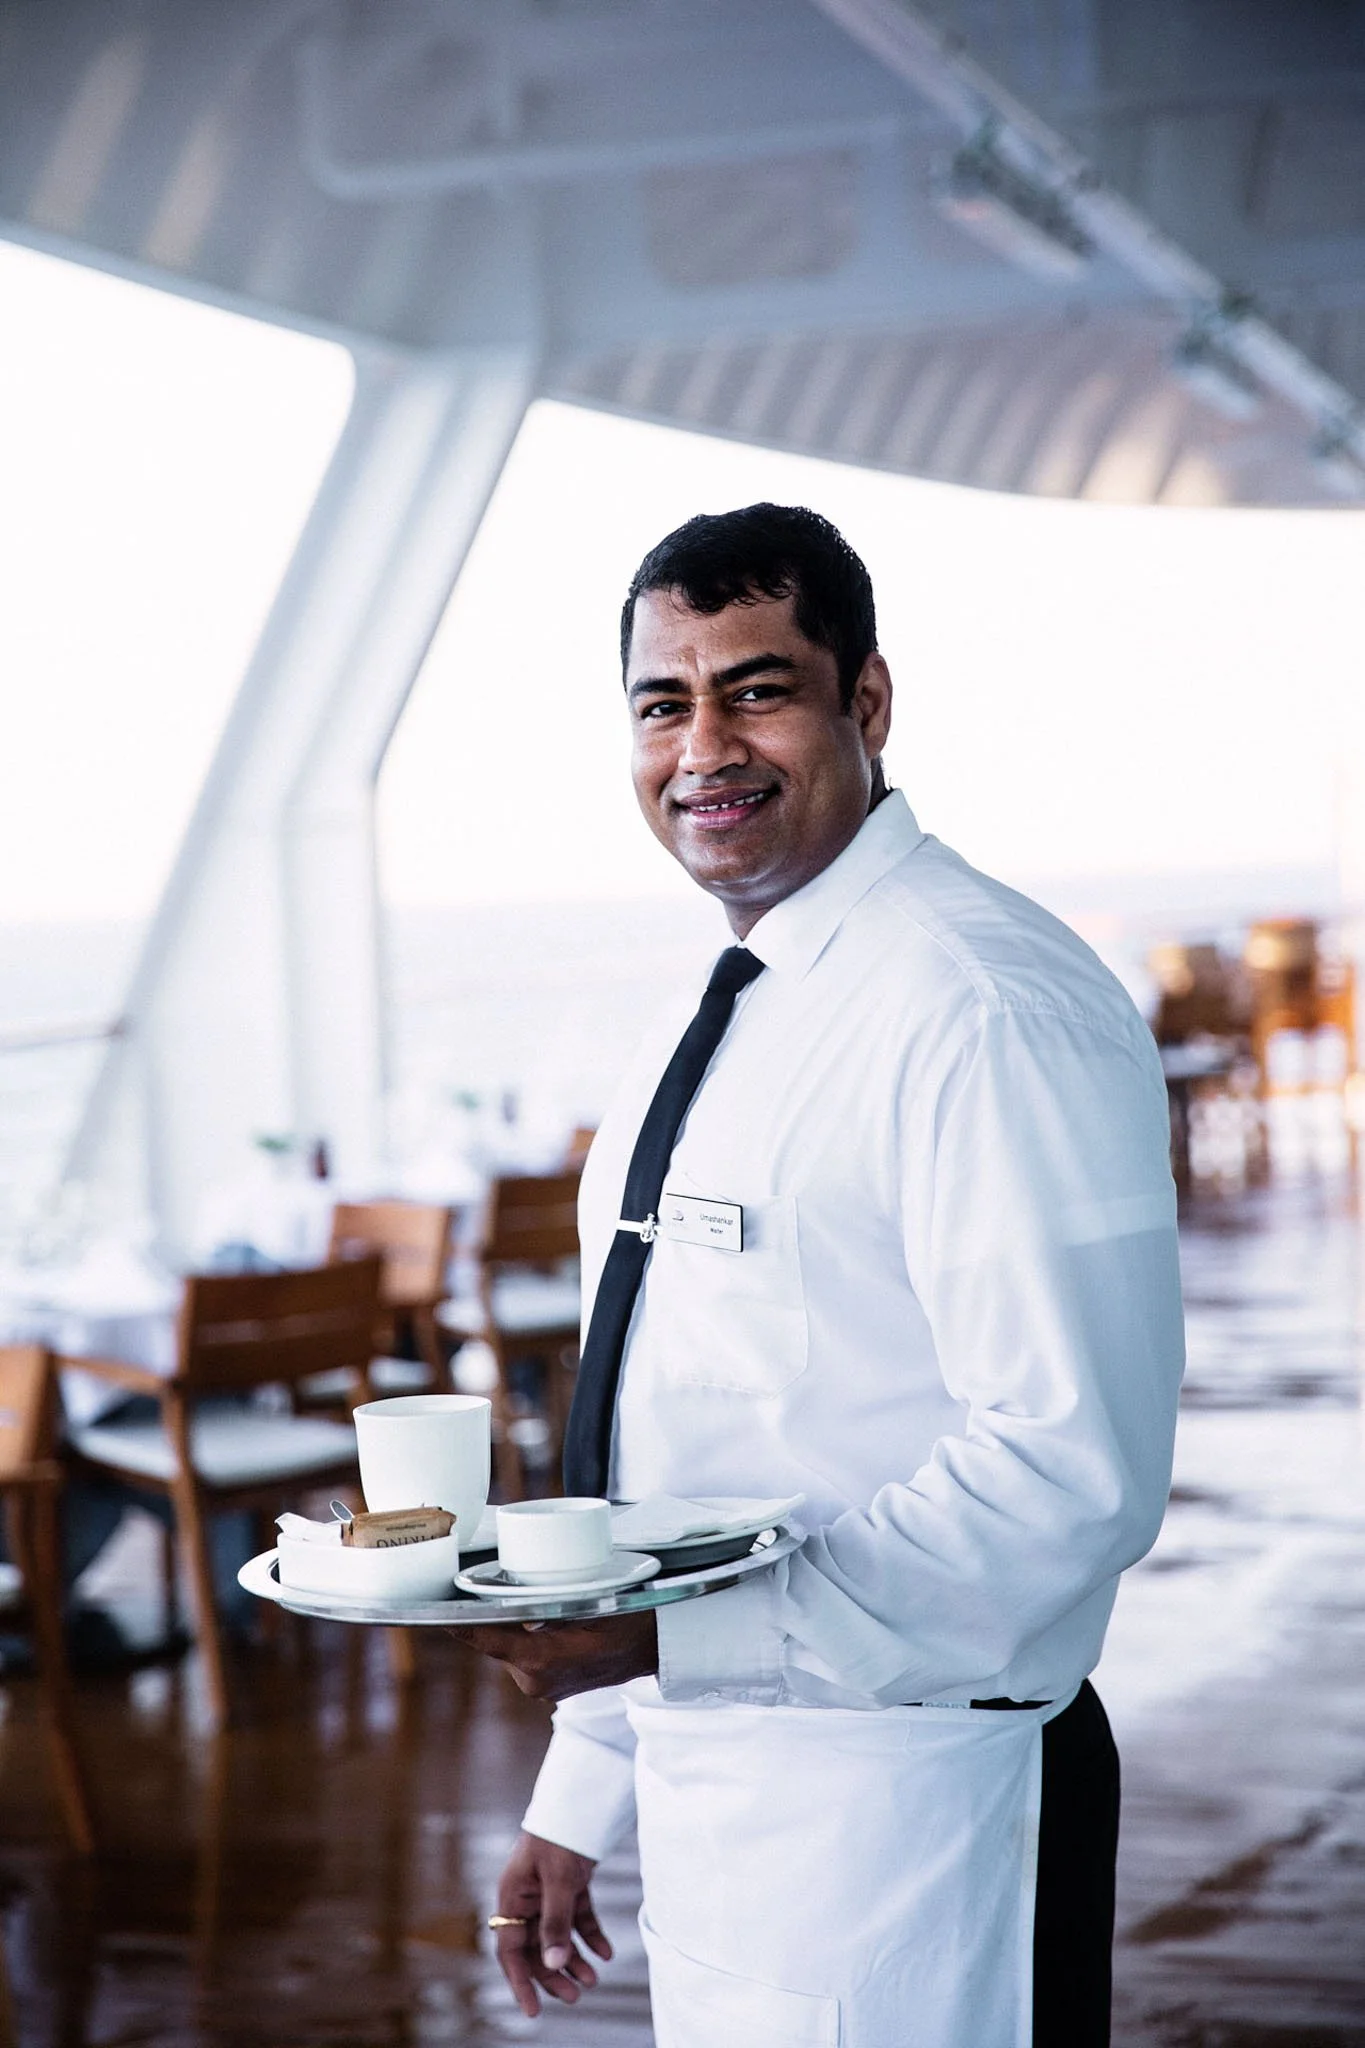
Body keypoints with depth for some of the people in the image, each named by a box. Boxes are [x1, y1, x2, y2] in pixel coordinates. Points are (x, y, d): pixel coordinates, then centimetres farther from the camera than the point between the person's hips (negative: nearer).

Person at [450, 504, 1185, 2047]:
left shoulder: (989, 1008, -18)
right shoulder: (709, 1026, 11)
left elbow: (1074, 1471, -24)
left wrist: (680, 1636, -26)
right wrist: (578, 1800, 16)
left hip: (897, 1806, -8)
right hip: (705, 1800, 8)